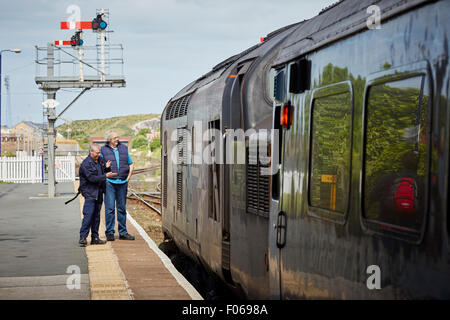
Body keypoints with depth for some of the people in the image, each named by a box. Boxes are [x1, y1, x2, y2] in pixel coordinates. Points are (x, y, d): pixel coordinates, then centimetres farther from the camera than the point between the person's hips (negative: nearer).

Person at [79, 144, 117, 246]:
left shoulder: (100, 161, 12)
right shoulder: (86, 163, -12)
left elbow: (104, 172, 23)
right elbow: (92, 178, -20)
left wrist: (107, 168, 0)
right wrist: (105, 176, -20)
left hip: (99, 192, 8)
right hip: (90, 192, -8)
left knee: (96, 215, 9)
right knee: (88, 215, -13)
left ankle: (95, 238, 14)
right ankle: (82, 237, -11)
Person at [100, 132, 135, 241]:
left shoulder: (124, 149, 13)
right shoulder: (103, 150, 3)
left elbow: (131, 165, 20)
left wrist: (128, 177, 10)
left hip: (122, 183, 4)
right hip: (109, 182, -4)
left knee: (122, 208, 9)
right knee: (110, 208, -7)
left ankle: (123, 233, 15)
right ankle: (109, 233, -2)